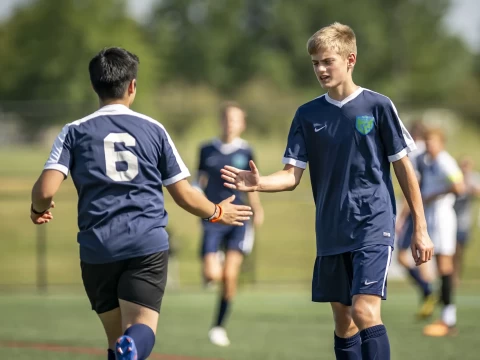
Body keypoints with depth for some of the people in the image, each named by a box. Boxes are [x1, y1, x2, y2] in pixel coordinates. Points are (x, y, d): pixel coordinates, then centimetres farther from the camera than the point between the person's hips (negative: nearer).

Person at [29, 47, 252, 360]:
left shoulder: (75, 132, 5)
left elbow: (46, 190, -7)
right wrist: (217, 213, 29)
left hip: (98, 249, 1)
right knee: (141, 330, -12)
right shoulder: (153, 129, 8)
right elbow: (184, 196, 10)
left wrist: (39, 209, 17)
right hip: (148, 244, -1)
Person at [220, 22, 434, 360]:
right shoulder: (308, 114, 6)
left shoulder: (378, 106, -3)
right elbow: (293, 175, 2)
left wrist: (420, 228, 1)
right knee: (343, 319, 9)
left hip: (373, 226, -4)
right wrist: (259, 183, -20)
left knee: (365, 311, -19)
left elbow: (404, 167, 1)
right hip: (331, 232, 5)